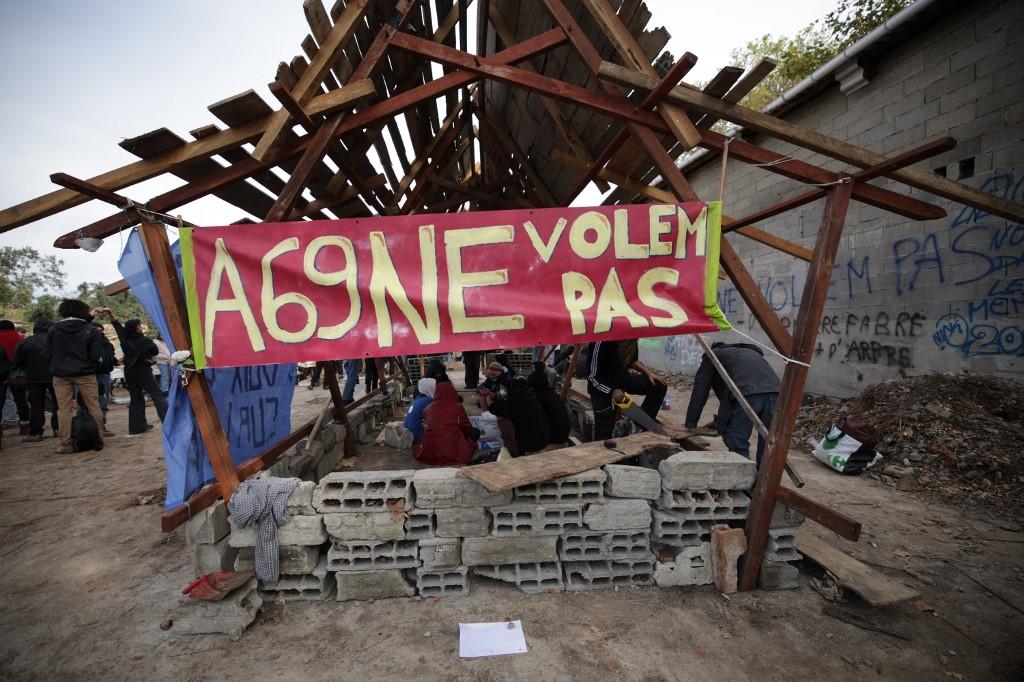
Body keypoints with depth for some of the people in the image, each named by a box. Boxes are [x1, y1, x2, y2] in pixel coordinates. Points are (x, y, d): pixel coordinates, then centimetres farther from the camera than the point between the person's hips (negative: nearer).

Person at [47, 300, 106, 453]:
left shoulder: (52, 329, -1)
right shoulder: (91, 330, -8)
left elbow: (49, 352, 4)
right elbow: (96, 356, -9)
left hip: (61, 375, 2)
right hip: (85, 374, -2)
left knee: (64, 409, 7)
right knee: (93, 406, 8)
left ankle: (66, 443, 6)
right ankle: (97, 439, 9)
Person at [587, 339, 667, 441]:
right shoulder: (602, 342, -32)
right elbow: (592, 377, -24)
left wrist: (648, 372, -4)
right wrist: (611, 391, -37)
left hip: (621, 378, 6)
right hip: (602, 384, -6)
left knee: (659, 386, -6)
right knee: (604, 432, -8)